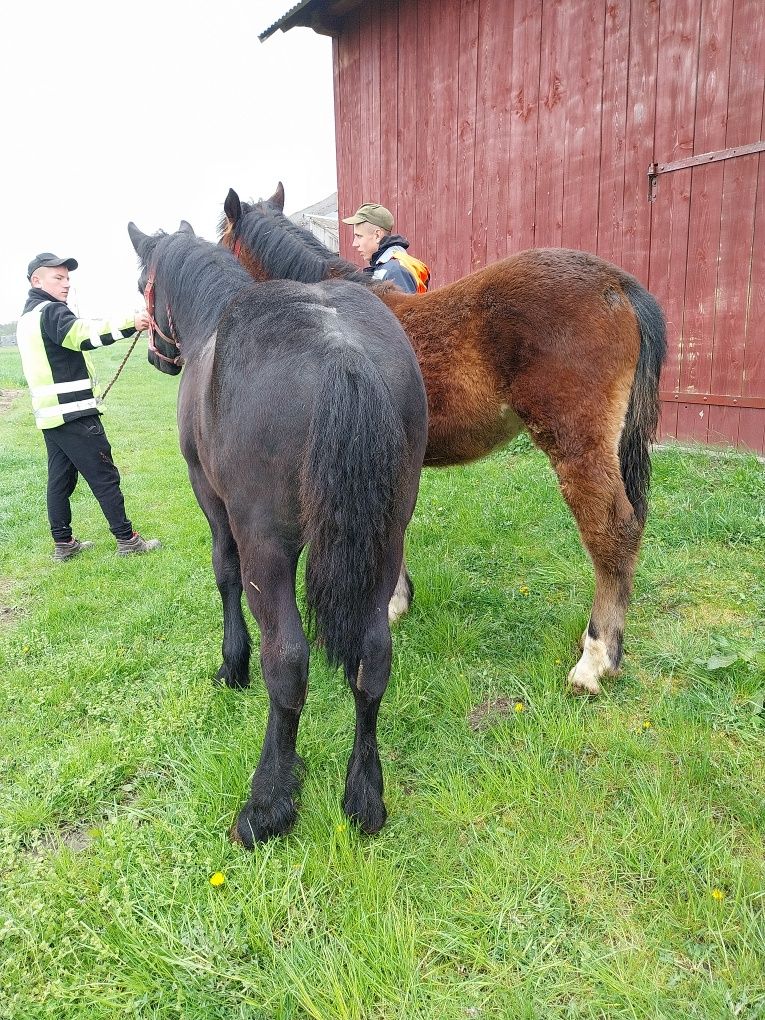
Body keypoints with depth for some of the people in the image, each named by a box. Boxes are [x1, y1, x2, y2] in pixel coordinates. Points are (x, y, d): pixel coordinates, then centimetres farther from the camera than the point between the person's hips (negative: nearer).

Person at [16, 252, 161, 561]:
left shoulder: (27, 317, 19)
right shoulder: (51, 312, -12)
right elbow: (83, 334, -30)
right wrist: (130, 323, -37)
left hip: (50, 413, 10)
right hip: (73, 413, -10)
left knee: (60, 478, 12)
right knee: (104, 475, -3)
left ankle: (63, 543, 17)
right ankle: (126, 538, 3)